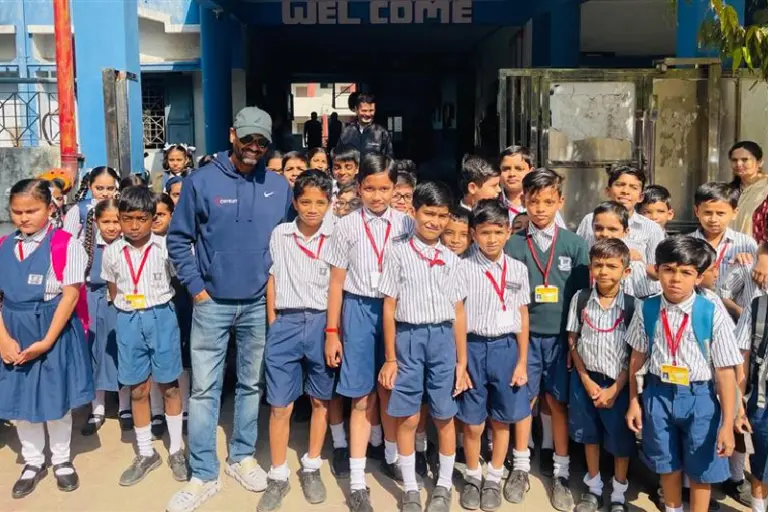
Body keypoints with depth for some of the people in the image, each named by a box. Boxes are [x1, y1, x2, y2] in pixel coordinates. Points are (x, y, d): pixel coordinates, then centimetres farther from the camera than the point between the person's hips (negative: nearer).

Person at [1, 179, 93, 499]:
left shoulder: (65, 245, -11)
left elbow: (70, 294, -13)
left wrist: (47, 340, -15)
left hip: (55, 330, -4)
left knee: (56, 398, 9)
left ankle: (61, 460, 30)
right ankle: (32, 462, 31)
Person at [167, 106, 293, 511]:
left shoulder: (279, 187, 1)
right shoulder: (201, 181, -6)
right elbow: (178, 239, -2)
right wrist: (196, 288, -5)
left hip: (259, 304, 2)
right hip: (212, 303, -2)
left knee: (251, 384, 13)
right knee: (204, 389, 1)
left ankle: (242, 457, 30)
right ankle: (204, 474, 11)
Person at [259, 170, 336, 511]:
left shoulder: (336, 237, -2)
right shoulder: (280, 235, 2)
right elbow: (271, 280, 7)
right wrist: (272, 326, 4)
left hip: (323, 323, 0)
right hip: (286, 323, 0)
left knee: (321, 401, 12)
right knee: (280, 406, 4)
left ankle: (311, 468, 29)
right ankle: (278, 477, 18)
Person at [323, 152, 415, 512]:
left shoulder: (406, 224, 1)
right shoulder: (347, 226, -1)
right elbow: (336, 282, 1)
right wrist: (332, 332, 0)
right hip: (359, 311, -1)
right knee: (362, 397, 4)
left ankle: (393, 457, 36)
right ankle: (357, 481, 13)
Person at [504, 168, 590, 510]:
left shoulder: (575, 245, 1)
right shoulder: (513, 245, -1)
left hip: (562, 336, 0)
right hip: (524, 335, 0)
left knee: (558, 403, 8)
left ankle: (561, 475, 22)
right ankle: (522, 469, 24)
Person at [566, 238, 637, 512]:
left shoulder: (632, 305, -10)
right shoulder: (580, 299, -4)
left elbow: (635, 352, -7)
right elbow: (572, 341, 1)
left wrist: (615, 389, -10)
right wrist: (586, 381, -6)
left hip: (619, 382, -2)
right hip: (585, 379, 2)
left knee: (620, 439, 9)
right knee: (590, 435, 15)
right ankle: (593, 488, 34)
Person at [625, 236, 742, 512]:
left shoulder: (712, 315, -17)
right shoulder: (646, 310, -7)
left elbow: (726, 372, -13)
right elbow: (637, 358, 5)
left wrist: (727, 425, -12)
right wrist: (633, 402, 9)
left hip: (699, 397, -2)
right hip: (658, 394, 3)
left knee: (700, 469, 13)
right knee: (668, 464, 21)